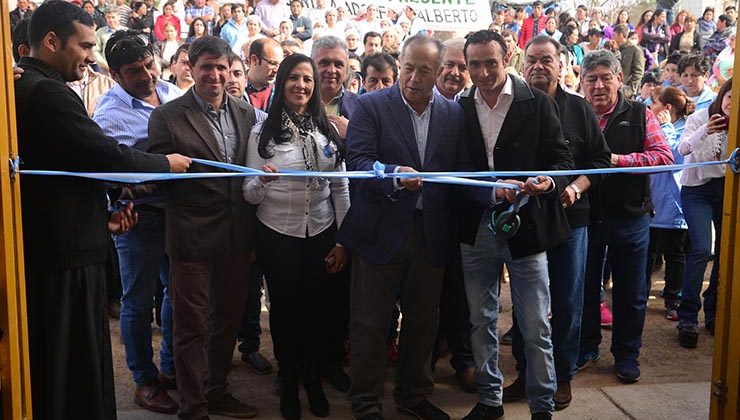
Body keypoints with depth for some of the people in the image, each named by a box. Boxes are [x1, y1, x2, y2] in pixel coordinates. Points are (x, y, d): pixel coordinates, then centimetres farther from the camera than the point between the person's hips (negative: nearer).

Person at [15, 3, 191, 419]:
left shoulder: (27, 88, 14)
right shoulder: (49, 93, -18)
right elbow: (105, 154, -19)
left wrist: (100, 217, 14)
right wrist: (165, 163, -3)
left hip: (45, 247, 10)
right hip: (67, 251, -10)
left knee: (51, 363, 19)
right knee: (75, 363, 2)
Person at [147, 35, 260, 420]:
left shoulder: (246, 113, 8)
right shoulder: (167, 117, -8)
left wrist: (253, 230, 9)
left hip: (237, 238, 5)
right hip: (192, 239, -5)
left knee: (227, 320, 18)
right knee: (191, 327, 4)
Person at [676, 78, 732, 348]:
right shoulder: (700, 117, -7)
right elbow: (683, 148, -19)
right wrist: (705, 131, -35)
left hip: (727, 189, 4)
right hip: (697, 189, -4)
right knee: (701, 249, -15)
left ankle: (714, 313, 21)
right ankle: (688, 318, -7)